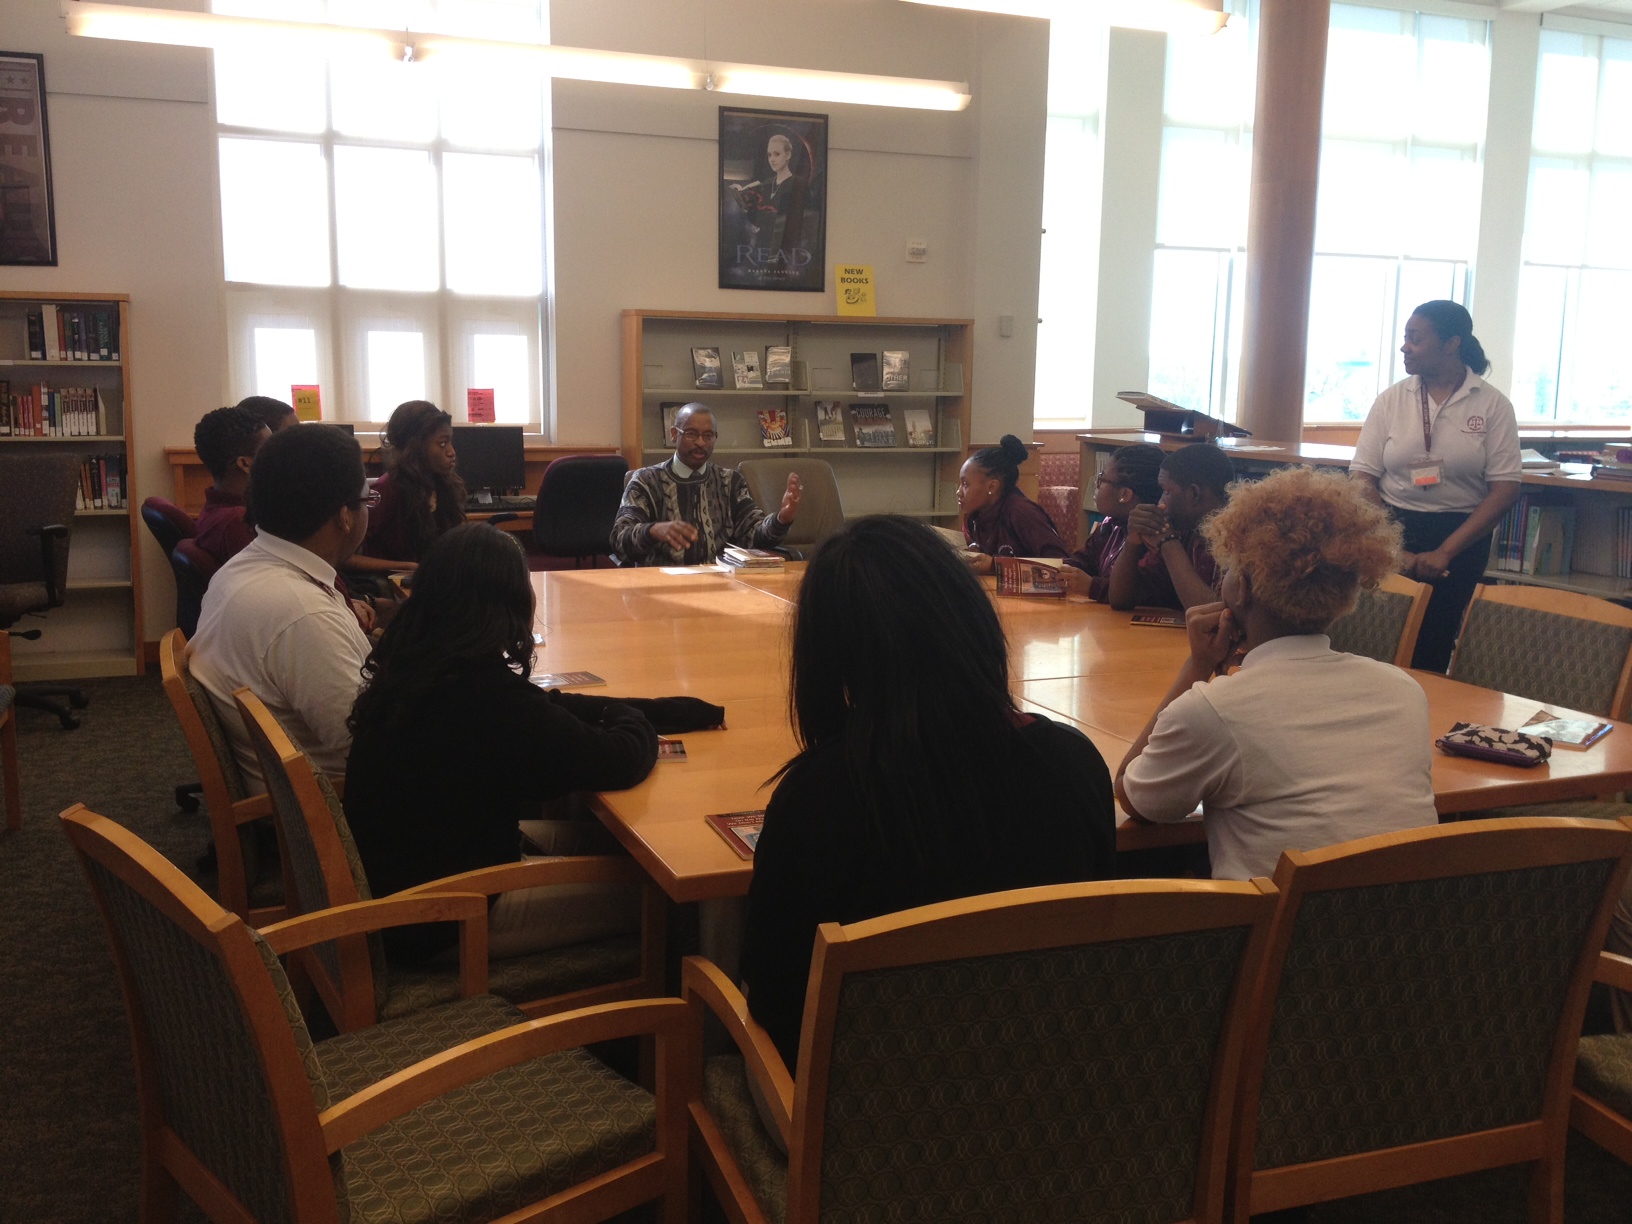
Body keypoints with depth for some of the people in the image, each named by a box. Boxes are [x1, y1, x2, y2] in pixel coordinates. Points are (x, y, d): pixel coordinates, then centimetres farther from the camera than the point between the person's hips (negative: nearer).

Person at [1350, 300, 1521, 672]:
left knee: (1433, 646, 2)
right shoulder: (1391, 400, 1)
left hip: (1461, 536, -1)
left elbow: (1505, 488, -6)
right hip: (1392, 528, 1)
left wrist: (1445, 551, -13)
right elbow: (1362, 478, -2)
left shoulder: (1493, 404, -3)